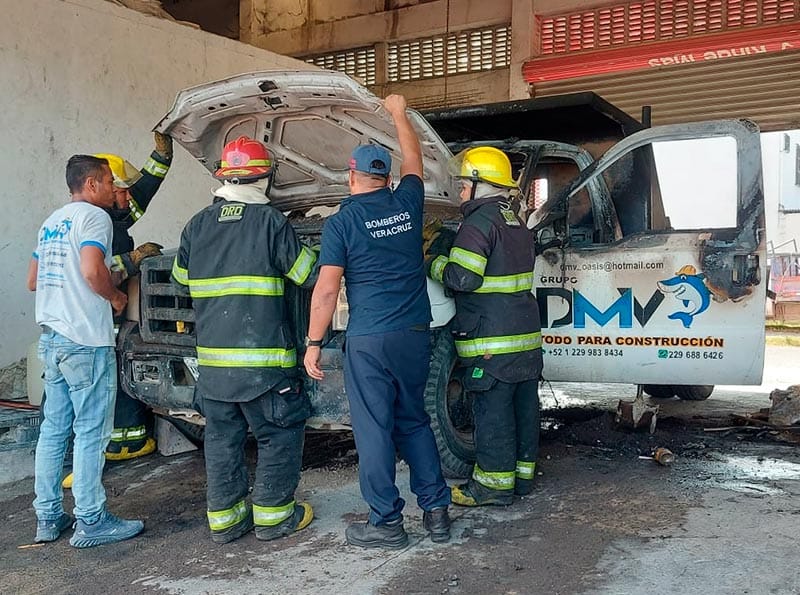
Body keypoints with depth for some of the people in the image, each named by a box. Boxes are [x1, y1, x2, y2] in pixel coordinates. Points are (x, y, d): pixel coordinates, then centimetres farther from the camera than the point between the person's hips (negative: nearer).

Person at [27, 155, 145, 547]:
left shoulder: (51, 223, 20)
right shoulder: (93, 216, -8)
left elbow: (33, 281, 24)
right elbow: (92, 271, -23)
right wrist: (116, 297, -6)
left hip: (51, 338, 9)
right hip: (85, 341, -9)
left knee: (53, 430, 12)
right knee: (90, 433, -3)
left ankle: (48, 517, 19)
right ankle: (91, 522, 3)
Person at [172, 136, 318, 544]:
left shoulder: (197, 225, 7)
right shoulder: (269, 220, -7)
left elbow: (180, 277, 19)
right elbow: (308, 276, -4)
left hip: (212, 359, 5)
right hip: (262, 360, -5)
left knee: (222, 438, 15)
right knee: (280, 435, 9)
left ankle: (224, 518, 21)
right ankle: (272, 515, 14)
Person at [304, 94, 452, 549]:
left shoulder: (342, 221, -6)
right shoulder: (407, 202, 6)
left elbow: (327, 289, -10)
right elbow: (414, 161, 27)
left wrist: (313, 343, -4)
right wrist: (399, 113, 39)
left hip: (369, 341, -5)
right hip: (415, 334, 5)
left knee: (374, 430, 4)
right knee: (415, 421, 17)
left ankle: (387, 523, 11)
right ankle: (436, 510, 21)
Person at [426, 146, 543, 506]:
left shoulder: (480, 221, -14)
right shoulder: (516, 223, 16)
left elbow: (462, 278, -20)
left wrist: (434, 260, -2)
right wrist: (452, 248, 16)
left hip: (492, 339, -9)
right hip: (527, 333, 9)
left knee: (492, 409, -2)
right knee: (524, 404, 14)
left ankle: (495, 483, 6)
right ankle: (522, 473, 25)